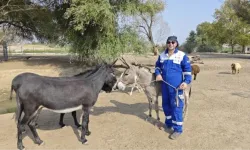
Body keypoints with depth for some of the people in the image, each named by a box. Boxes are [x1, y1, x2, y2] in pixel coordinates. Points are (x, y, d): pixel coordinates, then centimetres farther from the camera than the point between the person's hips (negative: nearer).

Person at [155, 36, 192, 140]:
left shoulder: (181, 55, -6)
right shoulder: (162, 55, 8)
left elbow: (187, 69, -5)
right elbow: (157, 66, 20)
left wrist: (186, 81, -16)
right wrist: (158, 74, 0)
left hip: (176, 86, -5)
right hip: (165, 84, 6)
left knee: (176, 106, -4)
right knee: (166, 104, 16)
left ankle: (178, 129, 7)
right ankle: (169, 123, 35)